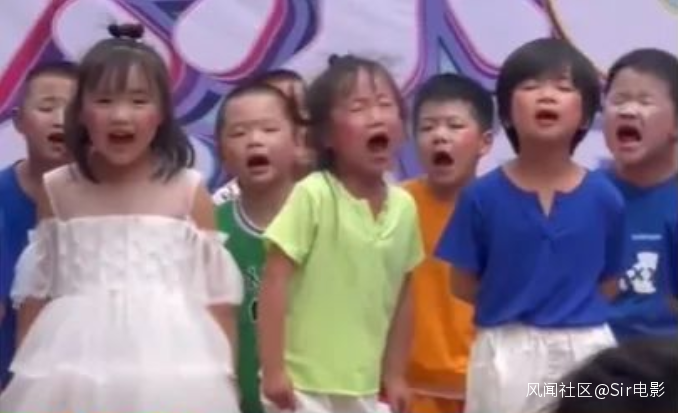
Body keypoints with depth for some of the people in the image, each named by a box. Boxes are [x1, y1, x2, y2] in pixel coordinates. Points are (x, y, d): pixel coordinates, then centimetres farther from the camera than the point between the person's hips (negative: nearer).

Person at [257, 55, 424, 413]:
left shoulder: (404, 207, 2)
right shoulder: (313, 195, -15)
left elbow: (401, 297, 11)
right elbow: (274, 283, -15)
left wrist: (394, 375, 14)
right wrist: (272, 368, -17)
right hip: (304, 384, -6)